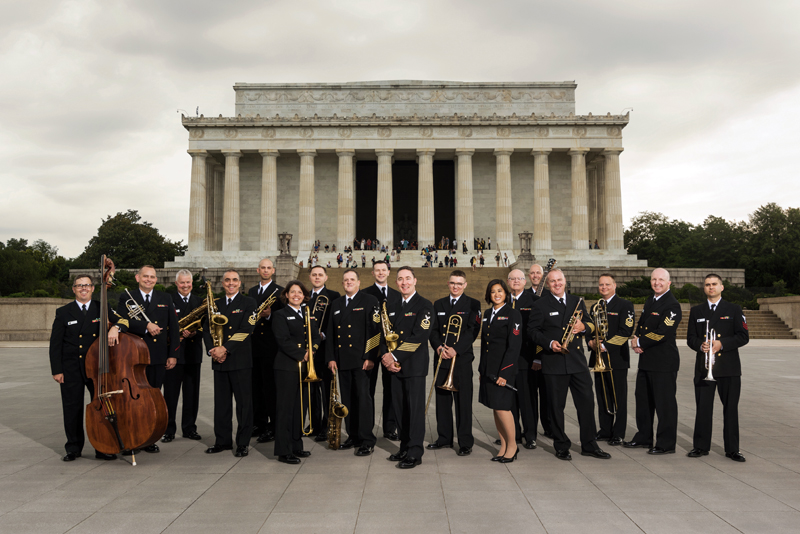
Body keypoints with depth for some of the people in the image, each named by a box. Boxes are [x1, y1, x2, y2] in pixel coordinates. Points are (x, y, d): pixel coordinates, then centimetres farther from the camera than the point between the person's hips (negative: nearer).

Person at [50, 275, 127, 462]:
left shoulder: (102, 309, 7)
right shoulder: (63, 313, 5)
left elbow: (124, 320, -5)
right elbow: (55, 344, 4)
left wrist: (115, 327, -28)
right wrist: (56, 370, -2)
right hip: (71, 369, 0)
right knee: (72, 408, 7)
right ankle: (73, 448, 23)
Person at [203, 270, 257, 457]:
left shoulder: (248, 303, -1)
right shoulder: (215, 304, 15)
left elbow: (246, 330, -11)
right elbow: (206, 329, 11)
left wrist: (225, 348, -17)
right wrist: (212, 349, -7)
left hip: (240, 359, -5)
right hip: (219, 361, 5)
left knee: (244, 402, 0)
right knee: (221, 402, 10)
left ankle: (243, 443, 9)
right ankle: (222, 441, 21)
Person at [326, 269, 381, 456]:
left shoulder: (369, 301, 0)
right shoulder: (336, 304, 17)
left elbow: (375, 330, -7)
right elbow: (330, 332, 16)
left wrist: (370, 357, -14)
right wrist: (331, 358, 8)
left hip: (361, 359, -5)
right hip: (342, 361, 5)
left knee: (363, 397, -7)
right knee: (347, 399, 8)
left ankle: (367, 440, 0)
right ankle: (353, 436, 19)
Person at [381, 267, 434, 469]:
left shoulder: (424, 305, -6)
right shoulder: (391, 305, 14)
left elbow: (419, 336, -15)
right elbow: (384, 333, 12)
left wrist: (395, 356, -17)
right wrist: (386, 357, -5)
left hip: (415, 364, -6)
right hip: (395, 366, 6)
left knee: (415, 407, -3)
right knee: (399, 408, 10)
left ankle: (415, 453, 4)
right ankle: (405, 447, 23)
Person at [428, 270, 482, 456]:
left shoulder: (473, 305, 2)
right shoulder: (438, 305, 15)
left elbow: (473, 331, -8)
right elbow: (433, 329, 10)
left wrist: (455, 349, -17)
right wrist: (439, 347, -9)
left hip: (462, 359, -4)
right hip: (442, 359, 4)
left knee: (463, 402, -1)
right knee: (442, 400, 9)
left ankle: (465, 442, 7)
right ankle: (444, 438, 22)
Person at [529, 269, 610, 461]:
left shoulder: (577, 301, 13)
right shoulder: (540, 305, 0)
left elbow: (591, 325, 15)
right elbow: (532, 330, -3)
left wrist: (583, 326, -8)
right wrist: (549, 343, -17)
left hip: (578, 361, 4)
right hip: (554, 363, -3)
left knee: (587, 402, 5)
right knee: (556, 406, 4)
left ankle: (589, 445, 18)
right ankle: (561, 447, 17)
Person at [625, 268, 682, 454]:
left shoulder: (672, 305, -13)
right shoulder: (650, 301, 15)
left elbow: (662, 333, -21)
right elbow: (641, 325, 18)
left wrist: (640, 343, -12)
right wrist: (635, 341, -1)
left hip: (664, 362, -9)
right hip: (646, 361, 9)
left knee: (664, 403, -2)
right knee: (643, 399, 17)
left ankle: (666, 444, 8)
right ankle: (644, 437, 29)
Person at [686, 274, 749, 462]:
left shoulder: (734, 310, 6)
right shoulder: (696, 311, 13)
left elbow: (743, 336, -1)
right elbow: (690, 338, 10)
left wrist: (722, 344, -15)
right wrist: (700, 345, -11)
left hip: (729, 368, -1)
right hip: (703, 368, 2)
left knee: (731, 408, 2)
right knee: (703, 407, 2)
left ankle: (732, 449, 12)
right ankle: (701, 446, 11)